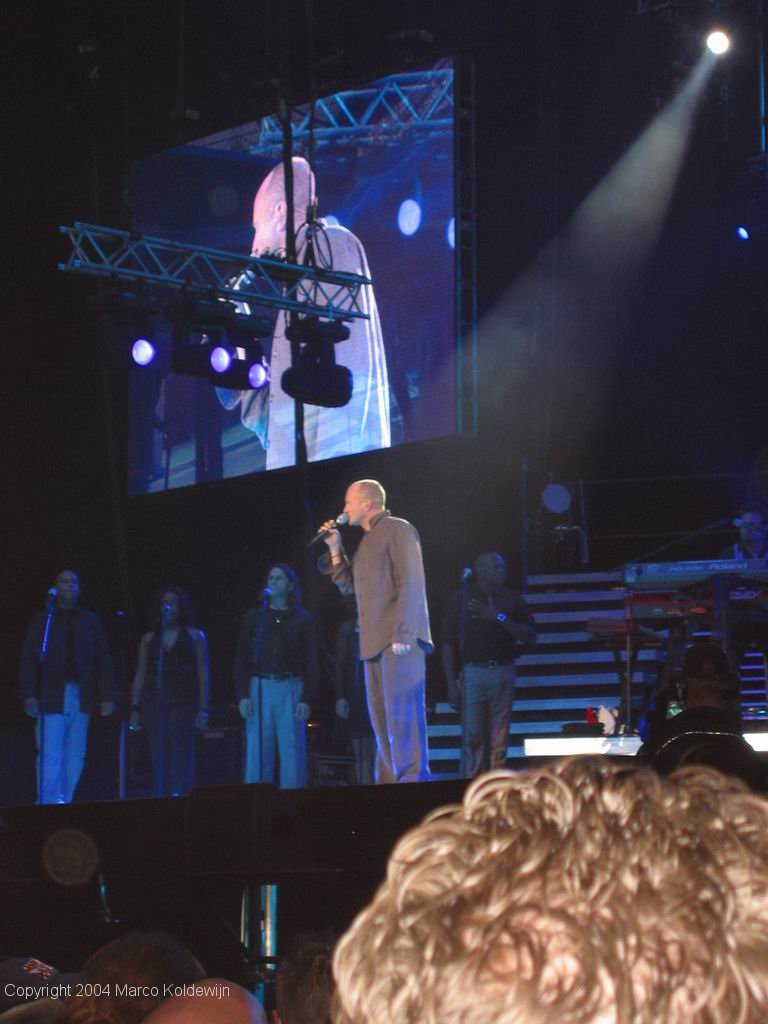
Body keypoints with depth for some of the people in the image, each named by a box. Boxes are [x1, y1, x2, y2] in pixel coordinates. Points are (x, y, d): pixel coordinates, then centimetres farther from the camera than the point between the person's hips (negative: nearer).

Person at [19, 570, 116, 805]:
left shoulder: (90, 620, 14)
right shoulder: (42, 620, 8)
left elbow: (103, 659, 9)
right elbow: (29, 659, 2)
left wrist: (108, 696, 0)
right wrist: (29, 694, -9)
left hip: (81, 696, 3)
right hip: (51, 696, -3)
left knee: (75, 757, 1)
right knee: (50, 755, -10)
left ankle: (64, 802, 5)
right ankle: (49, 805, -11)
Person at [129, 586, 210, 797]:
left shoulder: (194, 636, 8)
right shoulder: (149, 639, 15)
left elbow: (203, 674, 3)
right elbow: (140, 676, 13)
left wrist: (203, 708, -6)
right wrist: (135, 709, 4)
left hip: (184, 702, -2)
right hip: (154, 703, 2)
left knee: (181, 754, -11)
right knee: (159, 756, -1)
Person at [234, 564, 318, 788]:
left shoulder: (302, 619, 7)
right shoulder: (253, 617, 10)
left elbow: (311, 662, 3)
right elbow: (241, 659, 8)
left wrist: (307, 699, -7)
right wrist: (243, 695, -3)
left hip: (290, 688, -1)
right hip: (260, 687, 1)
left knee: (292, 751, -3)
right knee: (257, 752, -1)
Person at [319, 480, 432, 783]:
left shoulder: (398, 530, -5)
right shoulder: (368, 539, 22)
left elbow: (411, 584, -13)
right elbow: (348, 585, 26)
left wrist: (402, 634, -20)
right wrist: (334, 548, 15)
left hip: (398, 640, -9)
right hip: (375, 641, 9)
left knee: (402, 713, -11)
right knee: (381, 715, 8)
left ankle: (412, 778, -12)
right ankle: (389, 780, 10)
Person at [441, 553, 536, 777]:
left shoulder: (512, 599, 11)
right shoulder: (460, 598, 5)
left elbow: (530, 636, 3)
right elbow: (448, 644, 4)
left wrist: (500, 618, -8)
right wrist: (451, 683, -3)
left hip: (503, 672, 2)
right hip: (473, 672, -2)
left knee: (499, 739, 0)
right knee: (472, 737, -7)